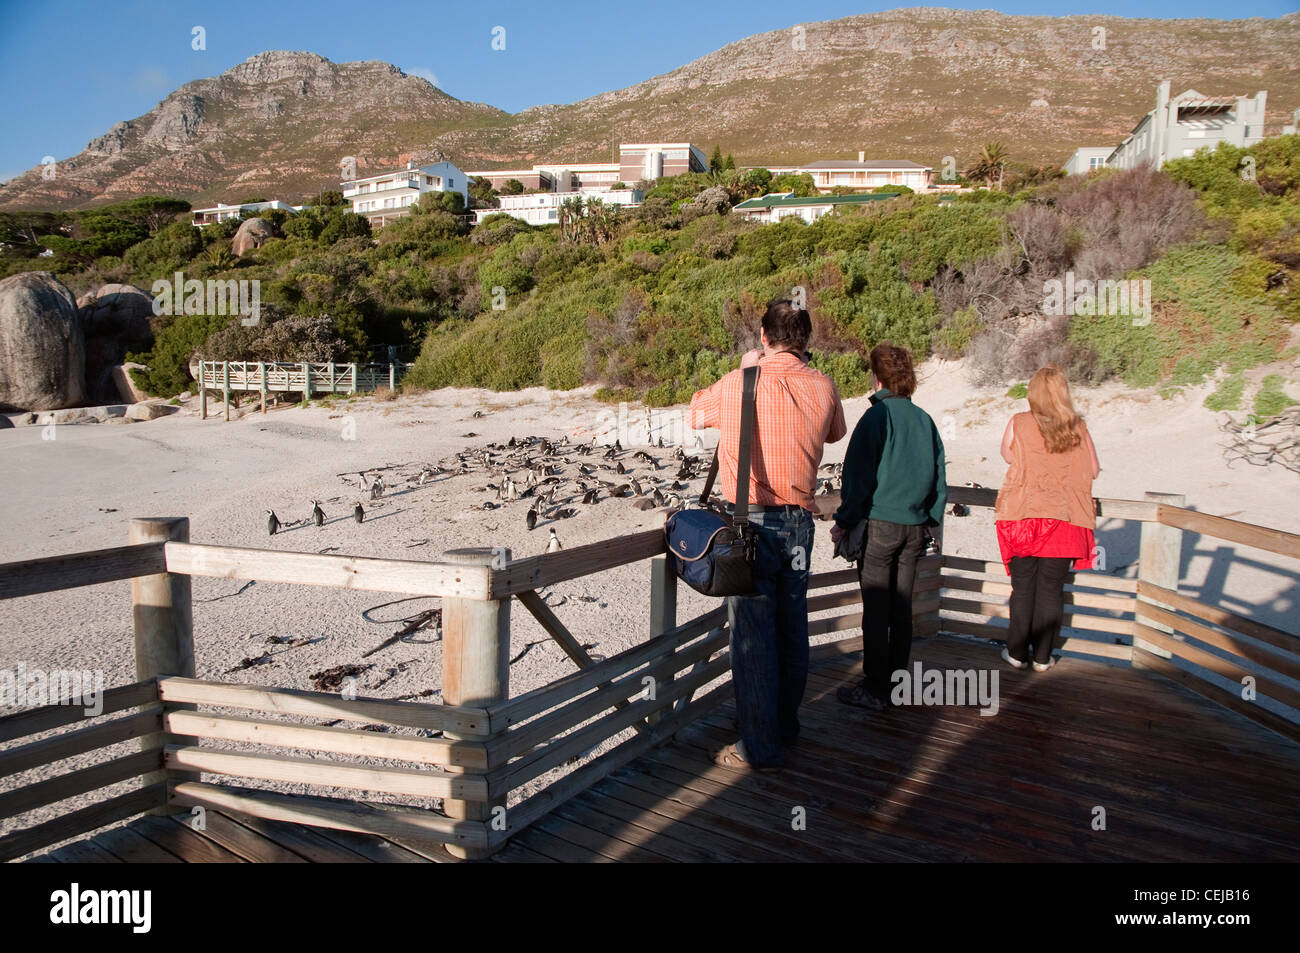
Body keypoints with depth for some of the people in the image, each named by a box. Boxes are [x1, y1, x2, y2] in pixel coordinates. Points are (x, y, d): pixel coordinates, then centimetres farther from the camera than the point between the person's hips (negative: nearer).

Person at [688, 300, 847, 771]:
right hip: (798, 522, 4)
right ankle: (785, 725, 33)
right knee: (791, 629, 17)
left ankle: (759, 747, 7)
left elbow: (696, 413, 12)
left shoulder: (735, 385, -8)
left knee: (753, 635, 1)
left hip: (751, 521, -4)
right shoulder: (822, 387, 0)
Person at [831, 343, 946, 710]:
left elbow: (859, 474, -11)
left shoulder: (877, 416, -10)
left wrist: (844, 522, -5)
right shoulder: (924, 419, 8)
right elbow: (939, 476, 12)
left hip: (879, 524, -6)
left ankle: (875, 689, 4)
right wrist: (930, 520, 19)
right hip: (914, 527, 6)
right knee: (901, 607, 13)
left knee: (876, 610, -1)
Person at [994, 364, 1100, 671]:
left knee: (1023, 588, 8)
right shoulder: (1078, 428, -1)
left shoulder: (1018, 424, -4)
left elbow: (1007, 454, 13)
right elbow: (1093, 471, 5)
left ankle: (1017, 653, 15)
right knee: (1052, 589, 8)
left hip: (1023, 516, -1)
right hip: (1065, 519, 1)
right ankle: (1043, 657, 15)